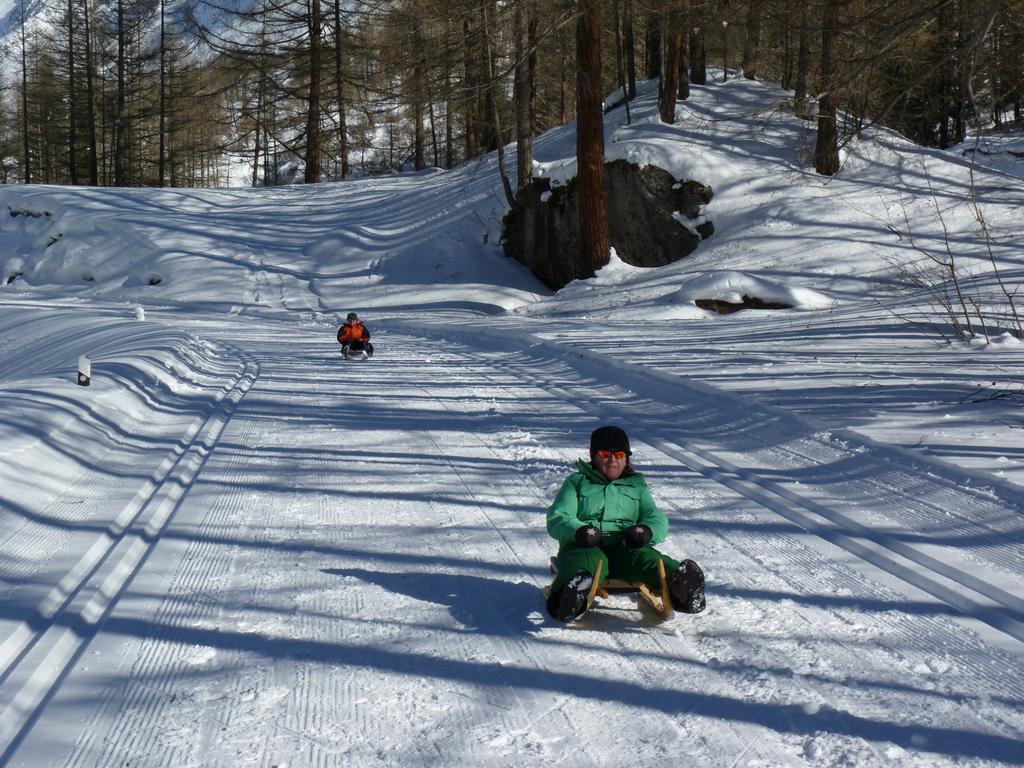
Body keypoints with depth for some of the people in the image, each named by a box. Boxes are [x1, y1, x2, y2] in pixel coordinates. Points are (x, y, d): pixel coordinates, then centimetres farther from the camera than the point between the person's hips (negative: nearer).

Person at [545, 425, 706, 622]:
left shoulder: (637, 486, 31)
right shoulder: (577, 482, 23)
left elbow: (658, 519, 16)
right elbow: (557, 519, 8)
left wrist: (646, 531, -12)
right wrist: (579, 530, -17)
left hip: (624, 547, 2)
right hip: (584, 547, -2)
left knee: (645, 557, -34)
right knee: (590, 560, -40)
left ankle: (679, 585, -64)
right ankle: (573, 595, -73)